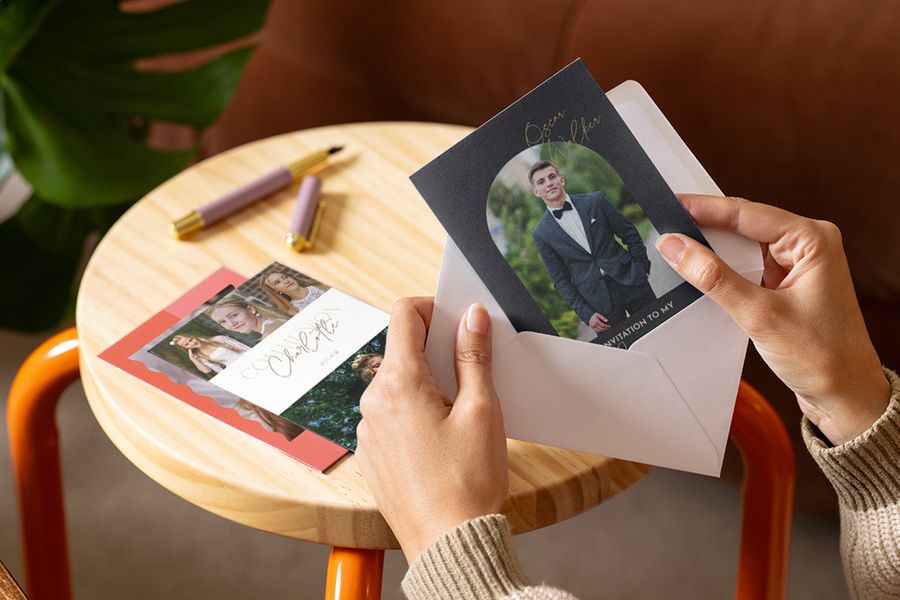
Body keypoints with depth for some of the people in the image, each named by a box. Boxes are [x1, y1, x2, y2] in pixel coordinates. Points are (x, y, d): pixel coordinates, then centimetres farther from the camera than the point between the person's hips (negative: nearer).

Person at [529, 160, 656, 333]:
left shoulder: (594, 201, 3)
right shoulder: (541, 235, 1)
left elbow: (630, 234, 10)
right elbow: (560, 280, 2)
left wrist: (642, 269, 3)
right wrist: (586, 313, -6)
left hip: (630, 281, 2)